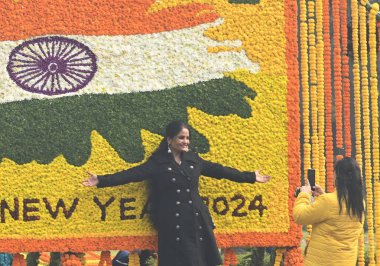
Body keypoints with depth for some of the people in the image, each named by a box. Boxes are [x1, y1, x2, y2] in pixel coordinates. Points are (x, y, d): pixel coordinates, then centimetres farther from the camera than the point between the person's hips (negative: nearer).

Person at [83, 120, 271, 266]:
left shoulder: (193, 159, 10)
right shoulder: (158, 163, -2)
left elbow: (219, 171, 17)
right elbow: (132, 174, -9)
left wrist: (251, 177, 21)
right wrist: (101, 181, -19)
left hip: (197, 222, 4)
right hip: (173, 225, -4)